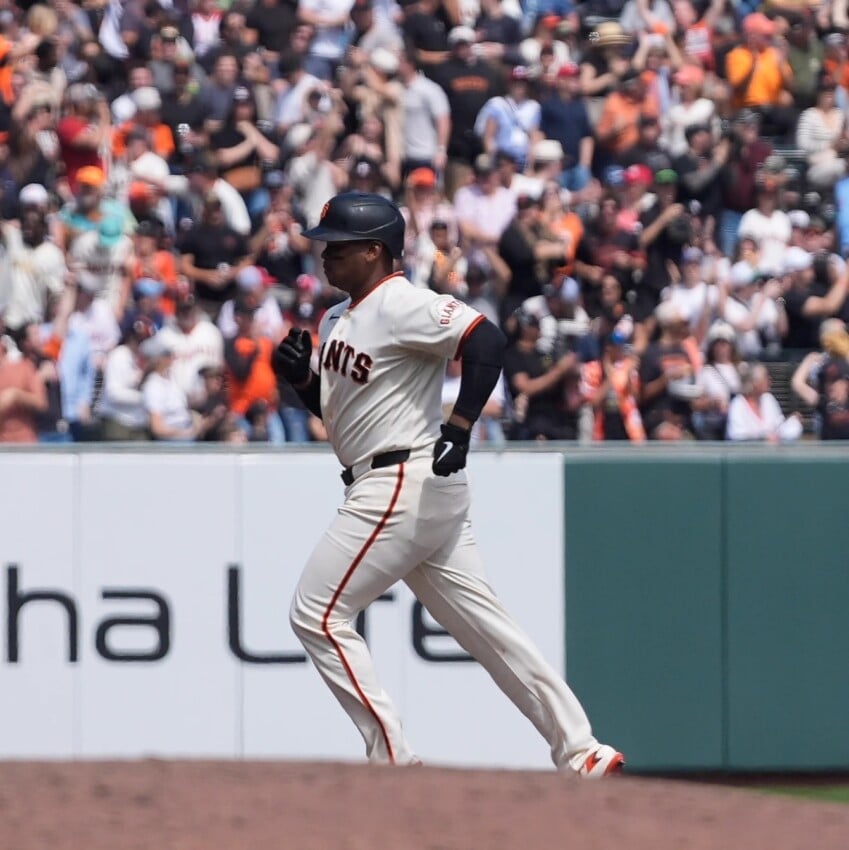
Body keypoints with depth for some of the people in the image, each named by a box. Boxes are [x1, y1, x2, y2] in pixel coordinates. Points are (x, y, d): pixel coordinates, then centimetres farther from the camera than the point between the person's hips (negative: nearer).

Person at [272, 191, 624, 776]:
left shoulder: (402, 304, -13)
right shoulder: (337, 320, 17)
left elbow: (487, 341, -23)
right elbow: (337, 407, 25)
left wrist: (460, 426, -27)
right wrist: (301, 377, 6)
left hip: (408, 481, -10)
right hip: (389, 487, 10)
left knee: (318, 614, -8)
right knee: (485, 625, 8)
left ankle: (393, 757, -7)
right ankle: (582, 753, 8)